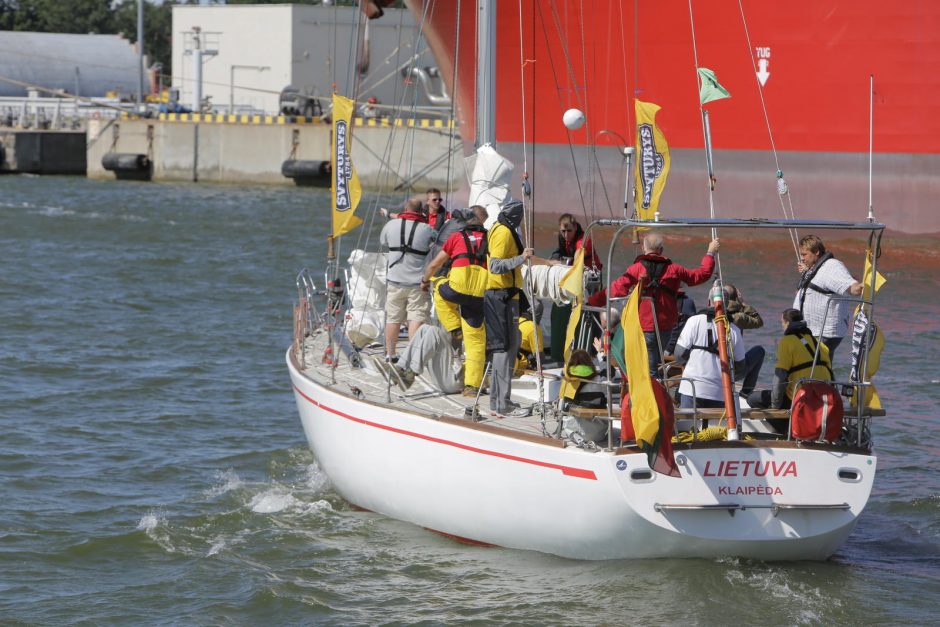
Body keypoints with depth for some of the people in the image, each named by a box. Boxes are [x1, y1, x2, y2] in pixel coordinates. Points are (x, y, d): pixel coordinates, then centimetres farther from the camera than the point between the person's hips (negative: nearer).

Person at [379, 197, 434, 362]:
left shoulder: (391, 225, 0)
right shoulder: (426, 229, -9)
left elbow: (382, 241, 17)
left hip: (395, 280, 3)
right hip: (418, 281, -3)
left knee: (393, 318, 12)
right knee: (417, 317, -3)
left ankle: (390, 354, 20)